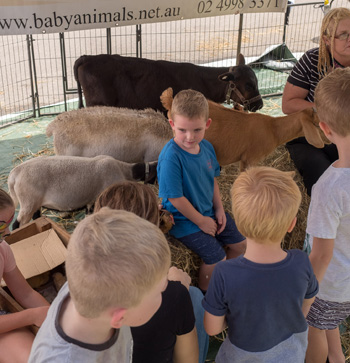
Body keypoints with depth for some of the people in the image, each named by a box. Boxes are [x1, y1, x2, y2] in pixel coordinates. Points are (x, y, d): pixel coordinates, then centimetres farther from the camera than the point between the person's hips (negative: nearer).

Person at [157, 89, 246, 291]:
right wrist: (201, 221, -15)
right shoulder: (171, 157, -29)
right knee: (216, 256, -14)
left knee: (240, 243, 12)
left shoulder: (207, 147, -5)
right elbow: (176, 198, -24)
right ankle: (206, 295, 15)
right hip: (184, 219, -8)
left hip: (208, 211, 8)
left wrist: (219, 209, 2)